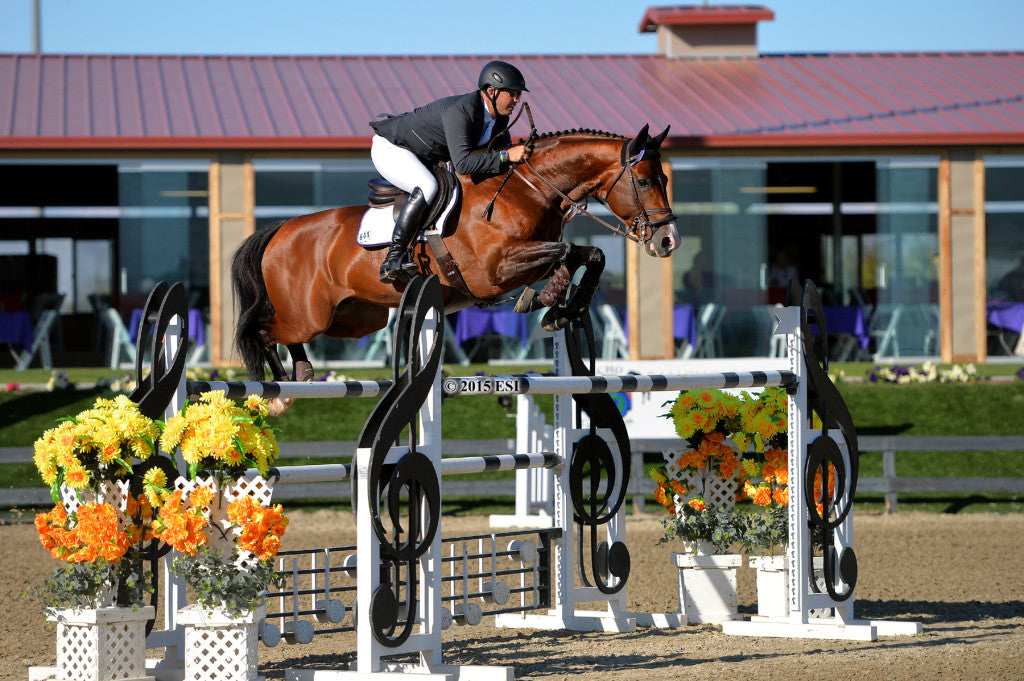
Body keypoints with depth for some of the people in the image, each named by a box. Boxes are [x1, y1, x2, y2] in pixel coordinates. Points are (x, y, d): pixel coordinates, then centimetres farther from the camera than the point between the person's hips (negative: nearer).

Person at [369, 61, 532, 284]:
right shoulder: (460, 111, -33)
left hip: (423, 158, 10)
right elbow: (462, 164, -41)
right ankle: (393, 259, -34)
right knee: (427, 187, -34)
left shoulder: (499, 119, -5)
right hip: (389, 148, -10)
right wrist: (506, 156, -41)